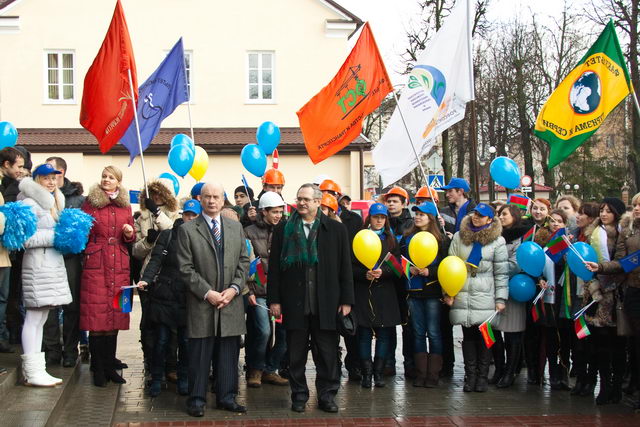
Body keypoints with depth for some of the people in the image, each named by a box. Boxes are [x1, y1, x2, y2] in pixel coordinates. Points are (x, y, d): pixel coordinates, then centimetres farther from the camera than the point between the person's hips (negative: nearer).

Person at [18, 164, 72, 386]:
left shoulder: (55, 202, 20)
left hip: (54, 263, 9)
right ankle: (32, 372, -5)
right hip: (37, 263, -9)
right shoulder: (30, 203, -8)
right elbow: (27, 239, -16)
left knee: (40, 318, 10)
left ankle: (35, 370, 13)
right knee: (34, 318, -7)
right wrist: (55, 236, -12)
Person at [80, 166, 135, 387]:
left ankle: (110, 367, 12)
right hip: (95, 265, -3)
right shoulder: (90, 203, 5)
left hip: (119, 267, 3)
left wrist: (130, 234, -2)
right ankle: (98, 369, 3)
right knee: (96, 318, -5)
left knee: (115, 316, 4)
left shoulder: (125, 206, 14)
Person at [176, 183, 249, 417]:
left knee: (229, 352, 7)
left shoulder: (236, 227, 11)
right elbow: (186, 268, -5)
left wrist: (234, 288, -5)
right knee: (200, 353, 1)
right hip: (201, 303, -3)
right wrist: (207, 292, -12)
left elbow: (243, 262, 9)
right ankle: (196, 399, 11)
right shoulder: (187, 230, 0)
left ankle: (227, 397, 17)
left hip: (231, 302, 3)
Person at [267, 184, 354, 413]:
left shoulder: (336, 229, 5)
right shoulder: (283, 230, 6)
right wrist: (274, 299, -1)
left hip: (326, 304, 0)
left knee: (327, 353, 4)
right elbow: (274, 267, 5)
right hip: (294, 303, 0)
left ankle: (327, 395, 15)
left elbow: (345, 267, 5)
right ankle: (299, 395, 17)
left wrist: (346, 300, 0)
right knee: (296, 353, 7)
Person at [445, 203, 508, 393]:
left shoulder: (497, 241, 2)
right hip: (462, 295, 2)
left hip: (485, 296, -2)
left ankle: (482, 376, 12)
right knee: (468, 335, 5)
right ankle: (470, 375, 13)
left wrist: (501, 298, -3)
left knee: (484, 336, 2)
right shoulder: (459, 237, 8)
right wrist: (448, 291, 0)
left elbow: (501, 272, 2)